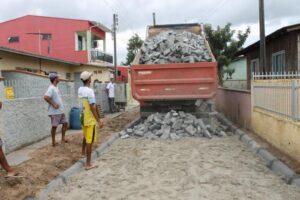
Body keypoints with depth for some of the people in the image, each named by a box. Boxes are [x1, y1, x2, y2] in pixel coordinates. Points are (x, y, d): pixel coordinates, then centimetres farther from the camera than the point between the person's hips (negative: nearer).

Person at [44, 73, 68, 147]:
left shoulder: (56, 87, 11)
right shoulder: (51, 88, -18)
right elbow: (46, 97, -32)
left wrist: (58, 104, 11)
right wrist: (53, 104, -23)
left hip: (60, 111, 9)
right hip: (55, 112, -9)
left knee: (65, 123, 13)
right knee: (54, 126, 1)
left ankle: (63, 138, 24)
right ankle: (53, 142, 12)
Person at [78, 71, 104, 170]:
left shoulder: (80, 89, 3)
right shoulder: (90, 91, -21)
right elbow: (92, 107, -23)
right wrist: (99, 121, -20)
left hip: (83, 118, 8)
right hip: (90, 119, -8)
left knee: (85, 136, 30)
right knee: (89, 141, -2)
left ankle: (83, 151, 53)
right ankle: (88, 164, 3)